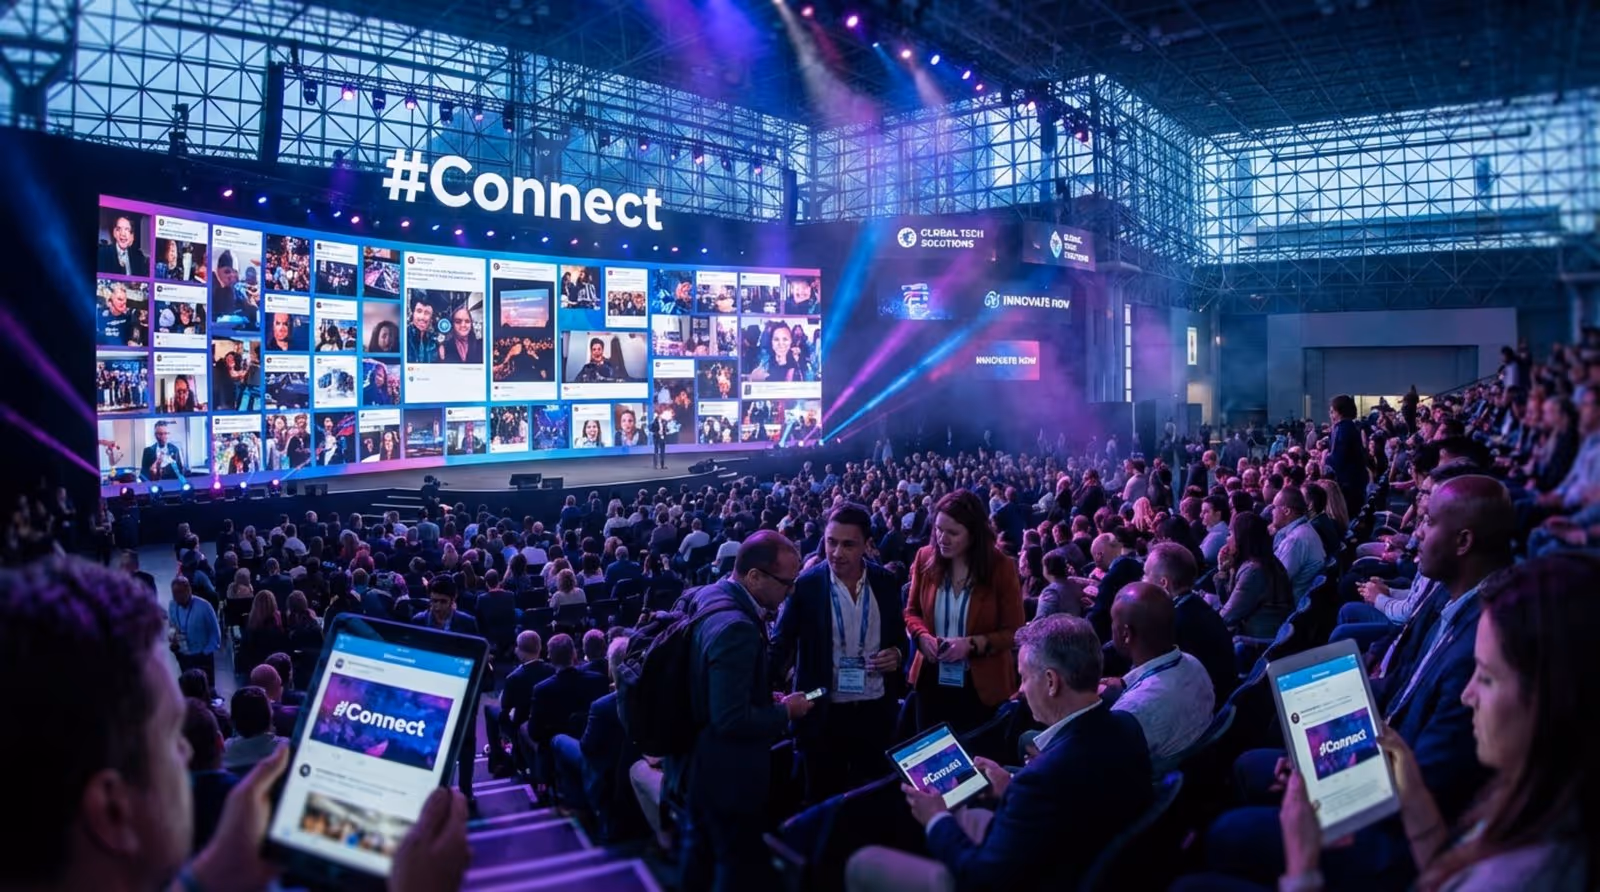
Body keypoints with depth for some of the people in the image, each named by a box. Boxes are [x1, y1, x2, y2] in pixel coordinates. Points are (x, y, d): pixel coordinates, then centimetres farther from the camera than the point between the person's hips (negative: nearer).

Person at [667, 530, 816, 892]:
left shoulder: (706, 596, 0)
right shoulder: (736, 627, -32)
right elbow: (732, 720, -31)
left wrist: (766, 697, 7)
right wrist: (785, 711, -15)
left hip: (695, 760, 10)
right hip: (723, 772, -10)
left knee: (700, 851, 26)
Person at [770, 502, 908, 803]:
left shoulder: (885, 582, -1)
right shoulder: (805, 584, -11)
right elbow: (780, 644, -9)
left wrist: (898, 653, -9)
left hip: (876, 711, 3)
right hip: (824, 714, -2)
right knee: (824, 801, 12)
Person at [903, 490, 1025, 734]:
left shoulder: (1001, 567, -13)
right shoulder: (925, 557, -5)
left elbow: (1014, 631, -9)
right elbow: (912, 611, 7)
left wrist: (972, 644, -23)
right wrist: (922, 635, -14)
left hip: (981, 685, -2)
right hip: (931, 680, 3)